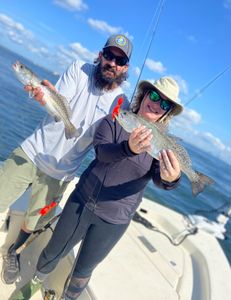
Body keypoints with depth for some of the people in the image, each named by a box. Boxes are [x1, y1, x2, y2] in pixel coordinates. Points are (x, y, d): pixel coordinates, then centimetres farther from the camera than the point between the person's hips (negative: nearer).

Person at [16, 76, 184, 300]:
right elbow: (101, 151, -26)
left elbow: (159, 178, -22)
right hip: (82, 201, 1)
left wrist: (171, 178, -47)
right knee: (53, 253, 21)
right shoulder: (114, 121, -8)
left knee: (83, 270, 18)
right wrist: (129, 147, -48)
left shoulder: (164, 144, -6)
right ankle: (34, 282, 54)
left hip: (114, 220, 0)